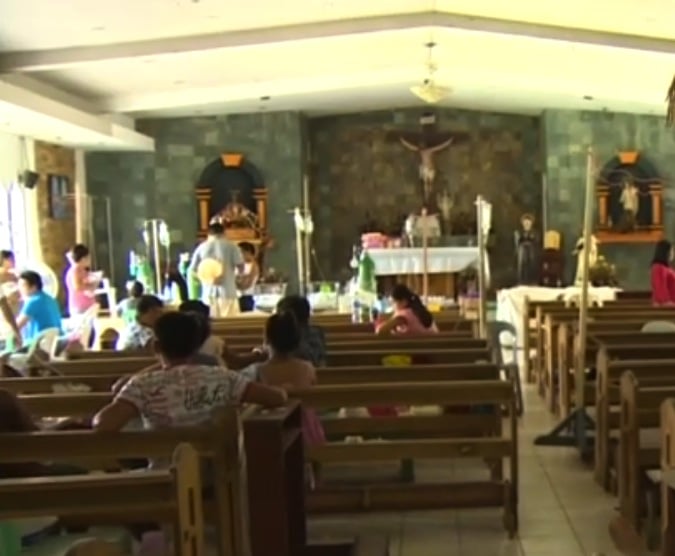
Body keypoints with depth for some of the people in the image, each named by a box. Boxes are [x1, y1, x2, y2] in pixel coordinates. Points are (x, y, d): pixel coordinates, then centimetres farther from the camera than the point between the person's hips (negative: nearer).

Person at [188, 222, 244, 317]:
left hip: (208, 293, 3)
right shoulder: (231, 246, -1)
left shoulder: (201, 247, 7)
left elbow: (192, 270, 7)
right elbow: (241, 267, -3)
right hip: (227, 291, -3)